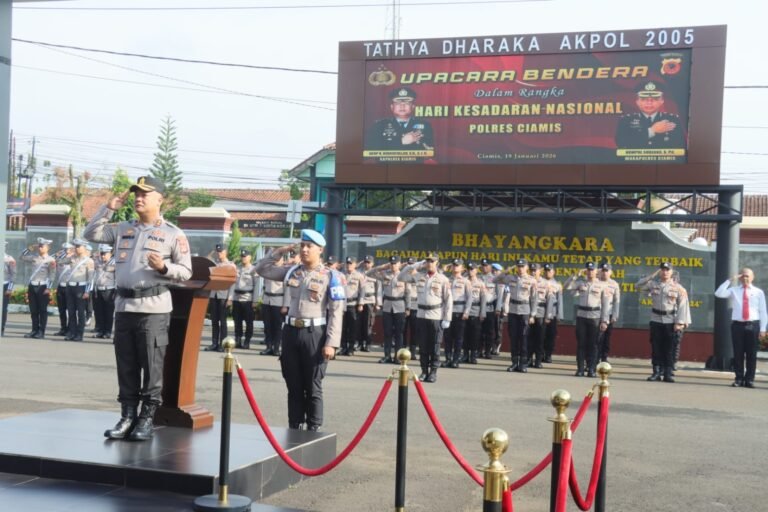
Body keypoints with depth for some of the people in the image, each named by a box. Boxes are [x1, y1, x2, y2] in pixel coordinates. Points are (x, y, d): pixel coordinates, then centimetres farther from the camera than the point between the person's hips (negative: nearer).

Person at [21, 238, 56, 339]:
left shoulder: (50, 260, -3)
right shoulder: (34, 258, 11)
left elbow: (51, 275, -7)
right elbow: (23, 257, 23)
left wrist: (48, 288, -14)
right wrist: (29, 248, 12)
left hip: (43, 287, -5)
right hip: (32, 286, 5)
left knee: (42, 310, 0)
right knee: (33, 310, 8)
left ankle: (41, 332, 3)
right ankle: (34, 330, 15)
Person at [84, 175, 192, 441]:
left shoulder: (173, 234, 1)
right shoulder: (123, 229, 15)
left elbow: (186, 272, -1)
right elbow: (90, 233, 17)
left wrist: (163, 268, -19)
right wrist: (109, 208, 10)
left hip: (154, 308, -5)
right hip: (124, 306, 5)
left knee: (152, 366, -2)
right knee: (126, 366, 8)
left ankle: (147, 417, 5)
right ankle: (127, 415, 14)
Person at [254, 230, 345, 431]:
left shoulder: (331, 277, -5)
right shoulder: (291, 271, 9)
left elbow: (336, 312, -9)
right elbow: (261, 269, 17)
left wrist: (331, 343, -15)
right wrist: (278, 252, 5)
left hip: (314, 334, -5)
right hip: (291, 332, 5)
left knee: (313, 388, 3)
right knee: (293, 386, 11)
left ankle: (313, 430, 10)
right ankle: (293, 428, 19)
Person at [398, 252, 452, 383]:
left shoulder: (443, 279, -1)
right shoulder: (419, 276, 7)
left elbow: (448, 300, -2)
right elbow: (400, 277, 9)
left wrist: (447, 319, -7)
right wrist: (415, 265, 3)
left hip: (436, 317, -3)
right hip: (421, 315, 3)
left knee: (434, 346, 0)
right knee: (423, 346, 6)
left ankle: (433, 372, 7)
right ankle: (424, 371, 14)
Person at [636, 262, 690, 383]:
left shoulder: (678, 287, -2)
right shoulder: (653, 284, 5)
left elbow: (682, 305, -4)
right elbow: (638, 286, 4)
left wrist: (679, 322, -10)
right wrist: (652, 276, -3)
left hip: (670, 322, -2)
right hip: (656, 320, 2)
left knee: (669, 349, 1)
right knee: (656, 348, 4)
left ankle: (668, 373, 6)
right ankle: (656, 372, 10)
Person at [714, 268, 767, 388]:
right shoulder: (734, 290, 7)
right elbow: (718, 294, -9)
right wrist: (730, 280, -9)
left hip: (753, 325, 0)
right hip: (737, 325, 1)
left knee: (751, 354, 2)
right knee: (738, 353, 2)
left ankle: (749, 379, 9)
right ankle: (739, 379, 9)